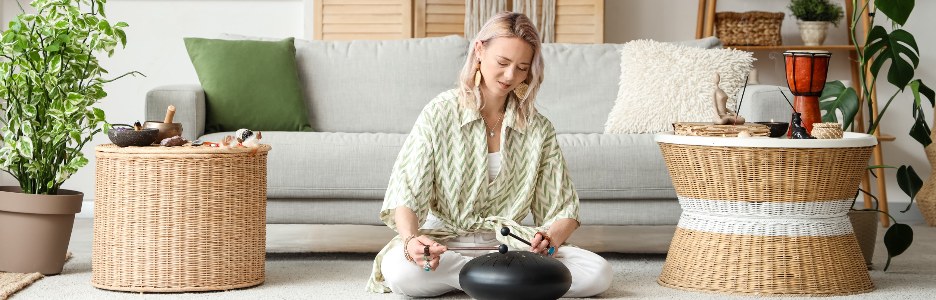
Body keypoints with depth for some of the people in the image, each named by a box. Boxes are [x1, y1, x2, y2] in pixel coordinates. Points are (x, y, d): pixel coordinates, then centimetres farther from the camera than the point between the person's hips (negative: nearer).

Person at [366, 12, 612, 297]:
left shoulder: (539, 129, 5)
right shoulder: (439, 113, -3)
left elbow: (563, 209, 5)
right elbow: (406, 193, -11)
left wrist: (552, 238, -20)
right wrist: (411, 240, -33)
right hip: (445, 241, -2)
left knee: (598, 273, -23)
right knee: (397, 268, -38)